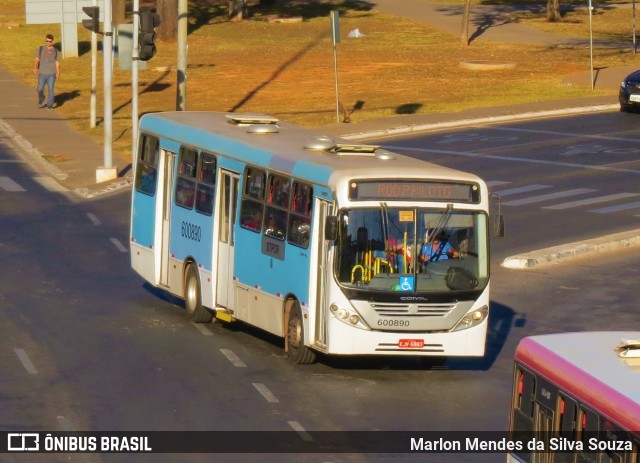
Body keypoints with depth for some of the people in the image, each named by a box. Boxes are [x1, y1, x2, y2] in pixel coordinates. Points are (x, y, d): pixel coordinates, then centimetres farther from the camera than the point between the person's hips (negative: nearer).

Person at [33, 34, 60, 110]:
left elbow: (57, 63, 4)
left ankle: (50, 105, -1)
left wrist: (58, 73, -5)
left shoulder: (55, 51, 5)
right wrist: (35, 68, -16)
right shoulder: (40, 49, 4)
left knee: (51, 89, -8)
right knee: (40, 89, 0)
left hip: (51, 74, 0)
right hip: (42, 73, 0)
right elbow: (37, 59, -2)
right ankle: (41, 99, 31)